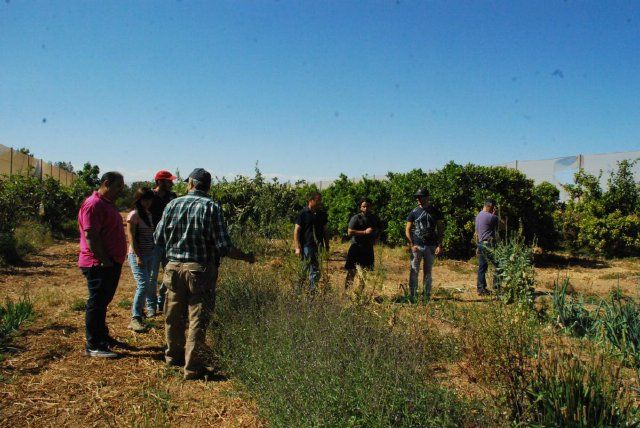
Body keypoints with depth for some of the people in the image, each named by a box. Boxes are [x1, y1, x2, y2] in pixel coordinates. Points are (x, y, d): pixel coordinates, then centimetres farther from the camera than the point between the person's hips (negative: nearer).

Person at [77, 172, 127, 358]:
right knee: (97, 303, -2)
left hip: (111, 263, 10)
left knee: (103, 302, 19)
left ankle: (102, 336, 32)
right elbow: (90, 236, -23)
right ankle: (93, 346, 6)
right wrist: (104, 261, -22)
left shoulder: (107, 204, 17)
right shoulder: (94, 204, -17)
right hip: (99, 265, -10)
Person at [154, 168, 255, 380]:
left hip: (174, 267, 4)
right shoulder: (211, 207, -10)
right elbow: (223, 246, -14)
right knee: (197, 319, 4)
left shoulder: (173, 204, 0)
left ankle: (174, 355, 37)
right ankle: (192, 366, 8)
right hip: (200, 269, -4)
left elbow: (158, 238, 5)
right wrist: (245, 257, 1)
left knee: (174, 315, 19)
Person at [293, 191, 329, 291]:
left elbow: (325, 231, 18)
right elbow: (296, 231, -6)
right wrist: (297, 248, -11)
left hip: (318, 246, 5)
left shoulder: (322, 214, 11)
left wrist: (327, 245, 14)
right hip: (307, 246, -5)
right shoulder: (303, 213, -4)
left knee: (316, 270, 5)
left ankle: (312, 289, 12)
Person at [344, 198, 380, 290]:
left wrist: (374, 239, 12)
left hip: (368, 248, 6)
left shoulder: (374, 218, 11)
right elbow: (349, 232, -17)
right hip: (357, 248, -5)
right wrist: (365, 232, -18)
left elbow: (377, 230, 30)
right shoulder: (356, 218, -7)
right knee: (351, 272, -6)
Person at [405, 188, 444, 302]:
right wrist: (411, 245, -8)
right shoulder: (414, 212, 2)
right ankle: (412, 296, 4)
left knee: (428, 272, 9)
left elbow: (440, 229, 5)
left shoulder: (436, 212, 4)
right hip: (417, 246, -1)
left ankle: (427, 296, 16)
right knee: (414, 272, -1)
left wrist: (440, 245, -4)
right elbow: (408, 230, 3)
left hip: (431, 246, 1)